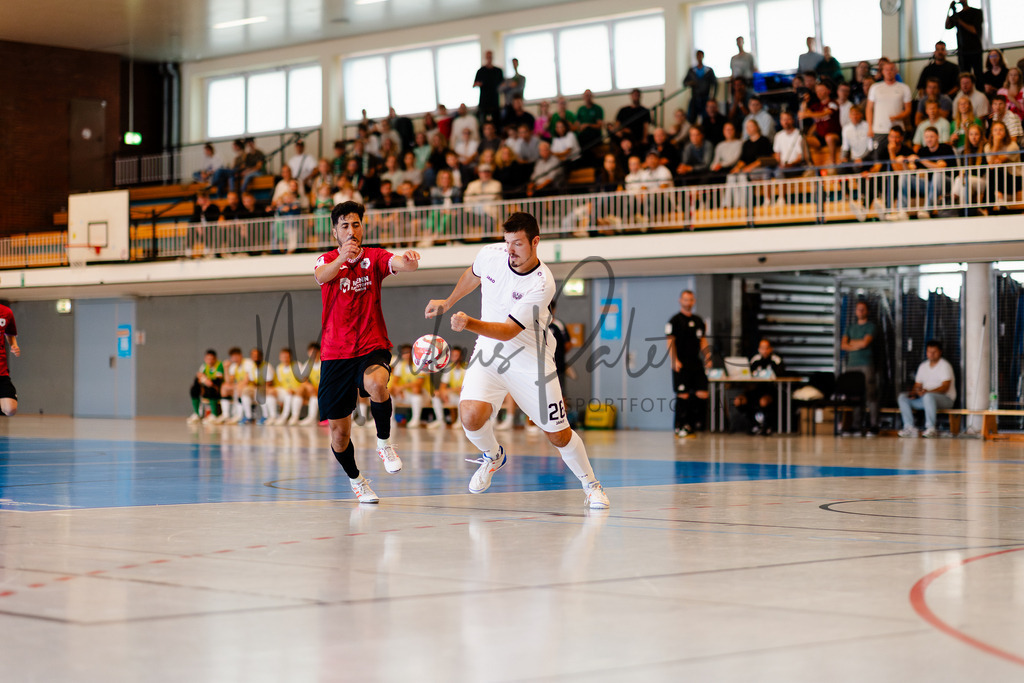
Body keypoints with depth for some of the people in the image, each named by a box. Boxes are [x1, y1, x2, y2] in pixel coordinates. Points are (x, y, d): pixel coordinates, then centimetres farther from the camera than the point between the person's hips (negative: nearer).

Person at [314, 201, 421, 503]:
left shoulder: (374, 258, 2)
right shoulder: (327, 260, 3)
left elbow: (400, 264, -19)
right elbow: (321, 276, -21)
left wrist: (409, 260, -44)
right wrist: (342, 258, -42)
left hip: (372, 347, -1)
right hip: (335, 353, 1)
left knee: (376, 384, -36)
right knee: (338, 430, 3)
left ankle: (384, 443, -12)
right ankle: (355, 480, 30)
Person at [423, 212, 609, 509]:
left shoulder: (542, 284, -25)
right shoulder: (490, 255, -10)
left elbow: (509, 331, -28)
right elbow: (473, 275, 16)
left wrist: (469, 324, -42)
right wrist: (448, 302, 27)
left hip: (531, 361, -3)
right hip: (488, 352, 3)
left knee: (558, 434, 1)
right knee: (471, 416, -21)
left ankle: (591, 485, 29)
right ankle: (493, 456, 13)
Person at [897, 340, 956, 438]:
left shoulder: (945, 365, -6)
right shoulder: (923, 366, 16)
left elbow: (945, 387, -17)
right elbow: (917, 385, 16)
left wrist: (928, 391, -32)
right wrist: (913, 392, -9)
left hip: (945, 398, -7)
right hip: (924, 398, 7)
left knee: (928, 396, -40)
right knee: (902, 397, -11)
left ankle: (931, 428, -37)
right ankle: (909, 427, -24)